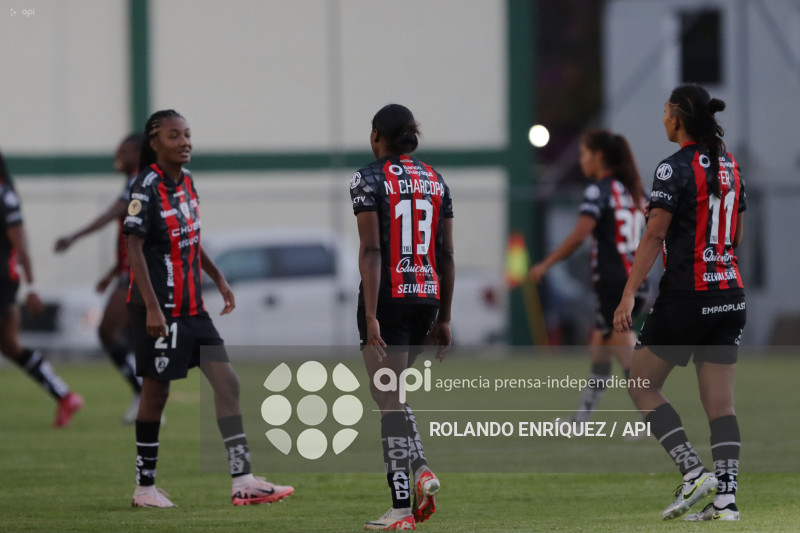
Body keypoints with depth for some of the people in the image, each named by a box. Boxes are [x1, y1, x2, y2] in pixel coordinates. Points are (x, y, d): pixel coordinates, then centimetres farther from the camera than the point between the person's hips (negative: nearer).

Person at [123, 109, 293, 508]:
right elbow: (134, 249, -18)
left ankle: (242, 480, 0)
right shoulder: (147, 188, -15)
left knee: (226, 381, 1)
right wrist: (152, 307, -23)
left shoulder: (185, 180, 10)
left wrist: (217, 278, 21)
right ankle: (145, 487, 12)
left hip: (191, 305, 8)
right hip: (159, 306, -8)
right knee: (156, 391, 0)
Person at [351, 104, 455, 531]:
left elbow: (371, 250, -14)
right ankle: (421, 469, 0)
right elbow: (445, 255, 10)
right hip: (426, 297, 6)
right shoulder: (435, 181, 10)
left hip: (388, 298, -6)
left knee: (388, 399, -2)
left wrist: (371, 316, -17)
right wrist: (444, 318, 15)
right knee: (392, 393, 21)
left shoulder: (369, 180, -7)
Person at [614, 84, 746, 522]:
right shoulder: (728, 165, 11)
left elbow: (655, 235, -17)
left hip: (685, 296, -7)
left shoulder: (675, 168, -11)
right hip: (730, 296, 7)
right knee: (720, 403, 5)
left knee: (641, 384, 7)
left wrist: (629, 295, -18)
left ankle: (693, 472, -4)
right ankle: (726, 497, -2)